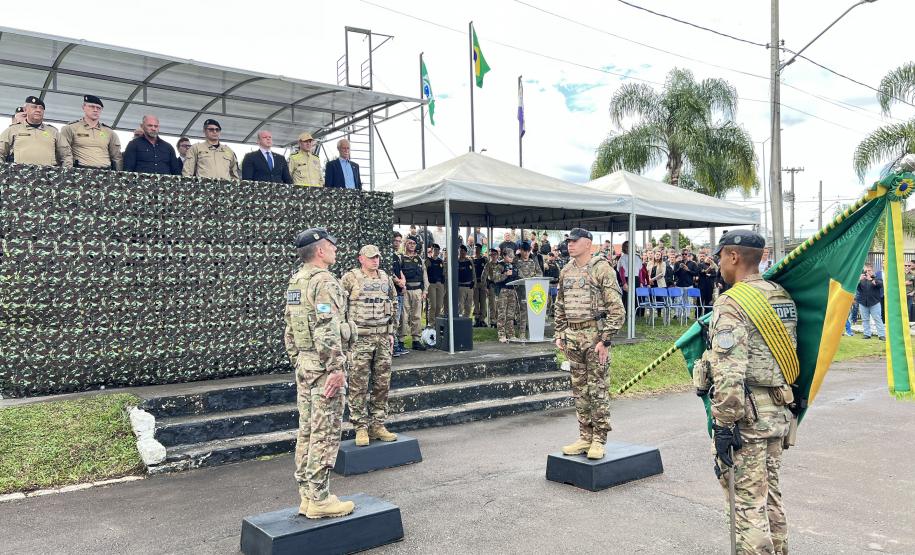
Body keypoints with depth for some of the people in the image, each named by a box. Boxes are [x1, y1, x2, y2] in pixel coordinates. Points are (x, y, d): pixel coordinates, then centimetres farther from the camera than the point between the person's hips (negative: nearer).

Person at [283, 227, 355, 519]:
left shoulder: (295, 282, 14)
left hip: (303, 365, 10)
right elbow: (328, 330, -23)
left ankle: (306, 495, 21)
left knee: (307, 431, 13)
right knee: (326, 433, -3)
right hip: (324, 366, -9)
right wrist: (336, 369, -21)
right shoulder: (325, 281, -15)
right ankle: (319, 498, 3)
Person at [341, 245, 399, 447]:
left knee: (382, 384, 8)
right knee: (358, 386, -3)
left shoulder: (386, 278, 11)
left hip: (382, 338, 5)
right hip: (359, 339, -5)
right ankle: (361, 428, 6)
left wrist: (390, 332, 14)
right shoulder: (350, 278, -4)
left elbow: (393, 305, 19)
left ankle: (378, 426, 18)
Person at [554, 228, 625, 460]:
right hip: (572, 336, 7)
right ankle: (585, 437, 22)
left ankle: (599, 440, 9)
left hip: (595, 334, -7)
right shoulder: (566, 272, 12)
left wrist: (605, 339, -16)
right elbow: (559, 307, 21)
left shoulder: (602, 269, -8)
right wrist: (559, 334, 12)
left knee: (598, 388, -1)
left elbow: (616, 308, -12)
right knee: (579, 388, 12)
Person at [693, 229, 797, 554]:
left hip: (746, 414, -9)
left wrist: (723, 425, -18)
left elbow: (729, 372, -23)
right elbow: (790, 355, 16)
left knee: (748, 501, 0)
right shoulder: (783, 297, 9)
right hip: (779, 411, 9)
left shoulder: (731, 304, -16)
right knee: (771, 494, 20)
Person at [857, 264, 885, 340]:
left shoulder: (876, 278, 1)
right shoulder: (861, 280, 9)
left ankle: (882, 334, -1)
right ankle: (867, 334, 15)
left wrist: (871, 280, -33)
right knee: (865, 320, 7)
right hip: (863, 303, 3)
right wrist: (859, 280, -22)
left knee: (878, 319, -3)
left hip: (874, 303, -3)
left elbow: (881, 284, -19)